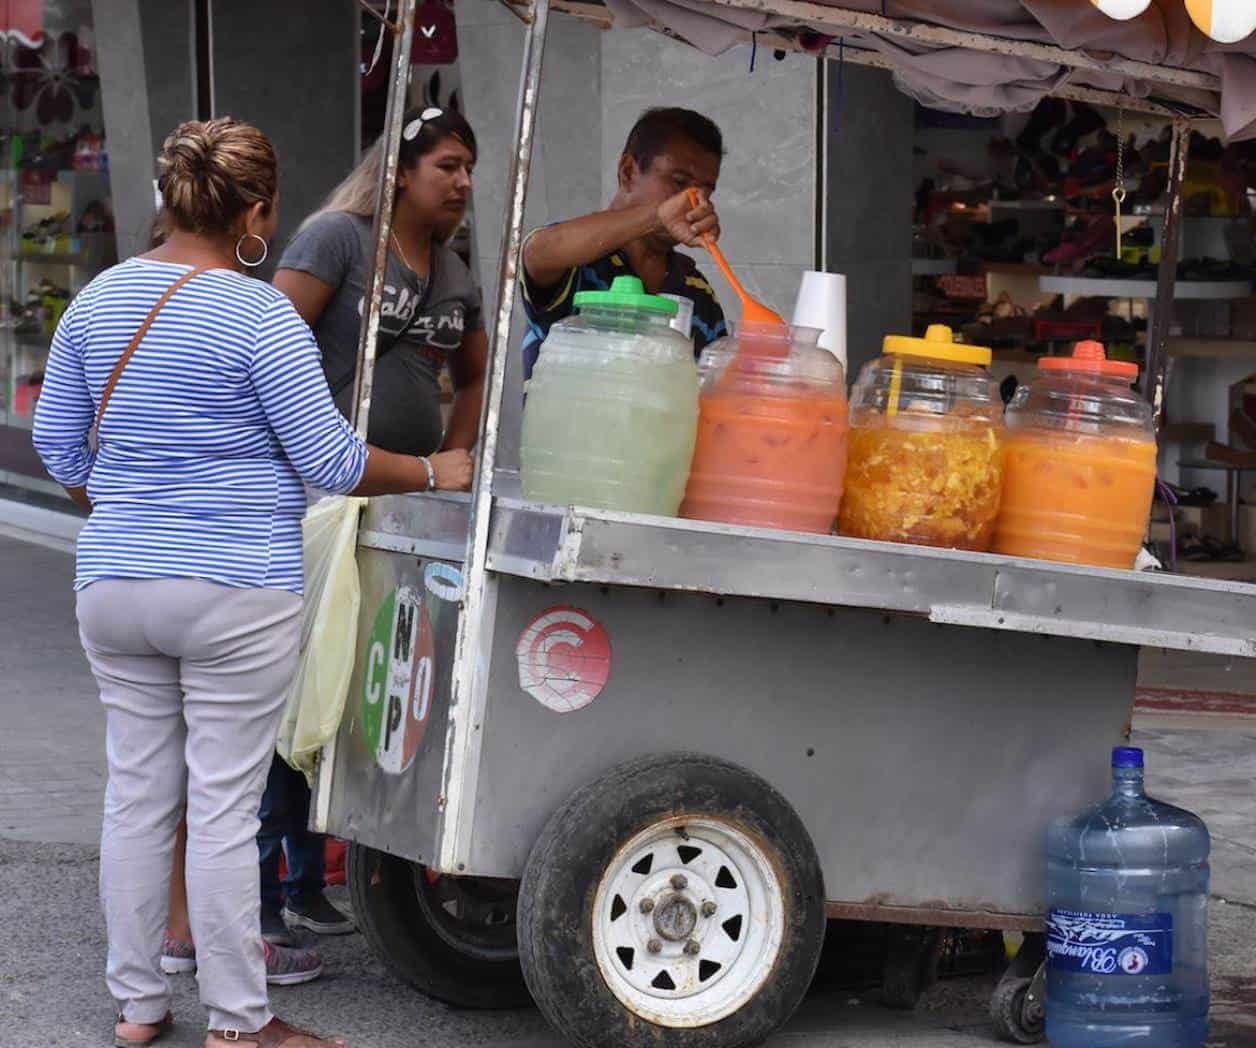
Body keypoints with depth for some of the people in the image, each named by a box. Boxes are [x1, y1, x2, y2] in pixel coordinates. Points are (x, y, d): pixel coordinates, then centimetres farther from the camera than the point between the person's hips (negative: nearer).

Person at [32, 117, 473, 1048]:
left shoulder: (99, 300, 6)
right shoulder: (260, 317, -13)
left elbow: (60, 447, 14)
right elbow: (331, 461, -10)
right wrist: (432, 473, 5)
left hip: (115, 587, 6)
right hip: (235, 596, -6)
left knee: (137, 795, 13)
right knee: (225, 810, -1)